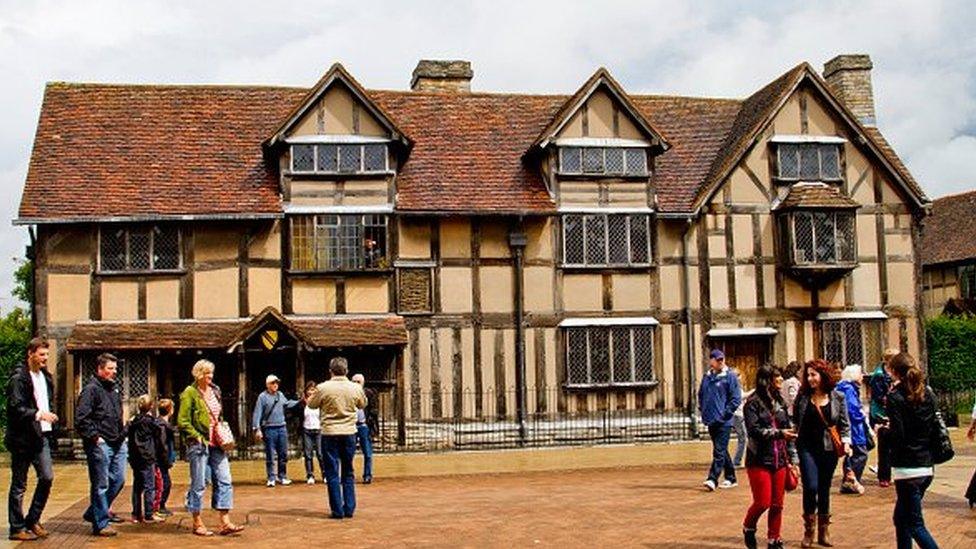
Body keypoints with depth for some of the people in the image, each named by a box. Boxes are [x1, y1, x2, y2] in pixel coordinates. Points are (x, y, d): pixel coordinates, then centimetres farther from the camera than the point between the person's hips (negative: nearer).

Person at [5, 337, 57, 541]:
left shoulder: (45, 376, 14)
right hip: (22, 438, -7)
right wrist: (38, 414, -28)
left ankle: (33, 521, 18)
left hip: (41, 435, 7)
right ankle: (17, 529, 10)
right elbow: (15, 408, -19)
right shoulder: (18, 378, -11)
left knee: (47, 477, 3)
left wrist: (50, 415, 11)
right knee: (19, 485, 2)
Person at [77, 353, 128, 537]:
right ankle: (100, 524, 5)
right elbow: (81, 419, -16)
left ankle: (94, 513, 27)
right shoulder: (91, 389, -9)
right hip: (100, 445, -9)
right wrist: (95, 437, -17)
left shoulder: (114, 389, 18)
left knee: (118, 480, 12)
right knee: (101, 485, -2)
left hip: (118, 444, 9)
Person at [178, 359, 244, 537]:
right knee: (199, 484, 2)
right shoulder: (190, 393, -9)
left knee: (225, 481, 2)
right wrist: (198, 437, -14)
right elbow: (182, 422, -12)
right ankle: (197, 523, 14)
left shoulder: (215, 390, 13)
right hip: (199, 445, -7)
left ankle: (225, 523, 4)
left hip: (216, 444, 7)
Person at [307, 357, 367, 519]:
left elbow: (311, 404, 6)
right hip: (349, 433, 2)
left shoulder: (323, 388, -10)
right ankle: (349, 509, 13)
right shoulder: (355, 388, -3)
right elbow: (363, 405, 16)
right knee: (348, 473, 13)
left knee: (332, 473, 4)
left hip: (330, 434, -2)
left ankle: (337, 510, 4)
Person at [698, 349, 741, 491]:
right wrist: (703, 410, 12)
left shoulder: (730, 376, -7)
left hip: (723, 422, -6)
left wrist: (724, 414, -13)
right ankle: (731, 478, 24)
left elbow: (735, 399, -10)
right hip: (710, 420, 6)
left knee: (719, 451, -10)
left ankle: (712, 479, -14)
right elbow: (701, 394, 23)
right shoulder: (707, 377, 10)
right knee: (722, 451, 14)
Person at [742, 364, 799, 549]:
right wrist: (779, 433, -21)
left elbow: (789, 432, 14)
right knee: (763, 502, -7)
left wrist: (793, 460, 11)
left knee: (777, 504, 6)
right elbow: (754, 430, -15)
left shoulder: (780, 402, 12)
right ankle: (748, 528, 20)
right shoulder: (752, 403, -6)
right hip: (760, 460, -5)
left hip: (779, 460, 5)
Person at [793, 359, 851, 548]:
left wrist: (846, 441, -9)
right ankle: (808, 530, 4)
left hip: (829, 449, 1)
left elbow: (845, 424, 4)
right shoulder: (802, 396, 0)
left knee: (824, 490, 9)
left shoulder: (838, 398, 0)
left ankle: (823, 531, 23)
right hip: (807, 448, -1)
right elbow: (794, 421, 8)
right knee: (810, 487, -13)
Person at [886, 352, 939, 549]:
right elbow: (933, 427, 15)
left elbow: (897, 435, -19)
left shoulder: (896, 397, -12)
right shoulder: (928, 394, 8)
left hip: (907, 468, -8)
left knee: (915, 525, -4)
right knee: (901, 518, 20)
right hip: (927, 466, 8)